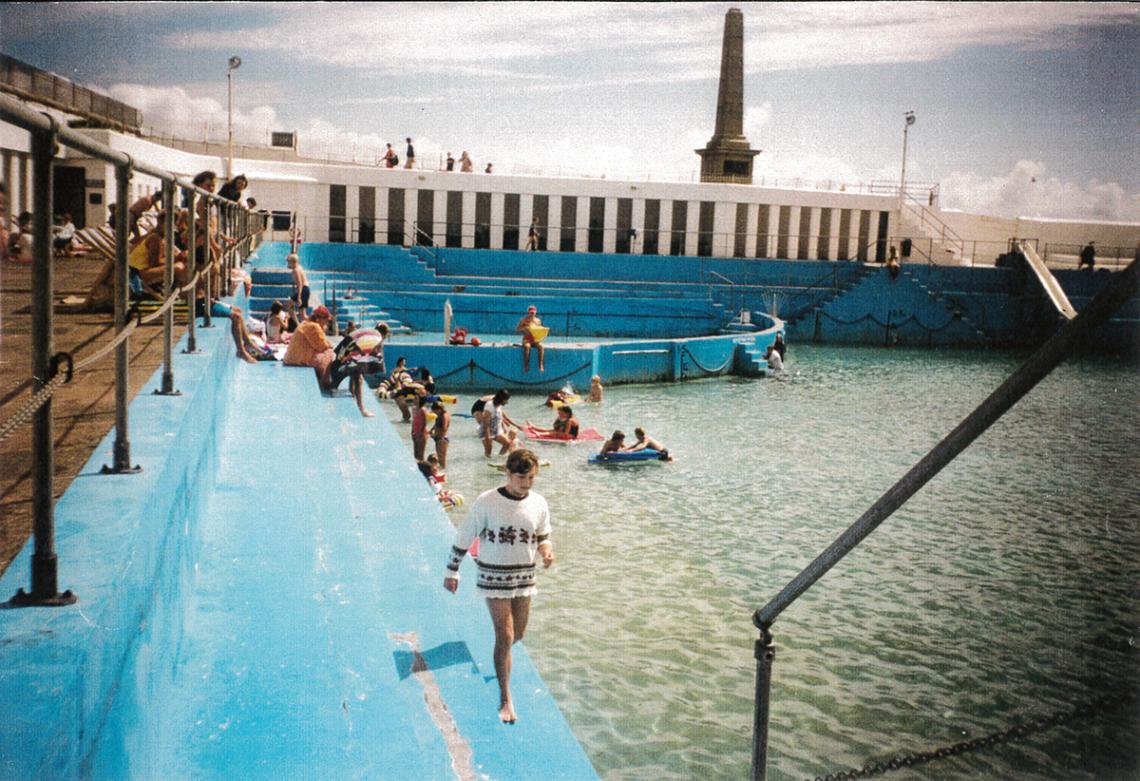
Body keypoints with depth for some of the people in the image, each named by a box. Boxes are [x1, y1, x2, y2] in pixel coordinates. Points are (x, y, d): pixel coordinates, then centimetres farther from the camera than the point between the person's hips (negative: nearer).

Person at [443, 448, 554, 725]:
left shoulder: (538, 504, -4)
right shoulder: (487, 502, -16)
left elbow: (543, 536, 11)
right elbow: (464, 537, -7)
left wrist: (547, 550, -12)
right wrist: (451, 572, -3)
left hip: (524, 576, 4)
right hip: (494, 576, -4)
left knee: (518, 634, 15)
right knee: (505, 636, -9)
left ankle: (500, 662, 49)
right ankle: (505, 698, 2)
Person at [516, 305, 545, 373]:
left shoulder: (538, 321, 9)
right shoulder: (523, 320, 1)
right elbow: (517, 330, 0)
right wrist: (524, 329, -18)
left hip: (535, 339, 2)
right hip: (526, 339, -2)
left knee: (541, 346, -31)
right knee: (527, 346, -37)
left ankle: (541, 365, -29)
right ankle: (526, 365, -31)